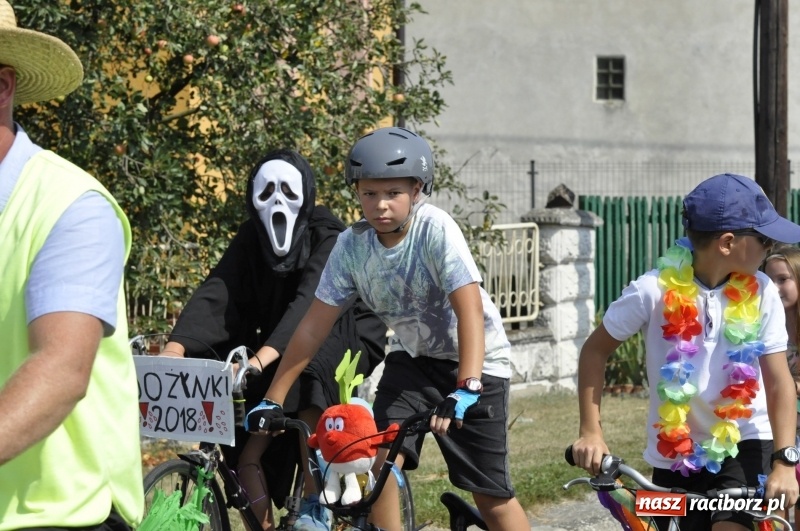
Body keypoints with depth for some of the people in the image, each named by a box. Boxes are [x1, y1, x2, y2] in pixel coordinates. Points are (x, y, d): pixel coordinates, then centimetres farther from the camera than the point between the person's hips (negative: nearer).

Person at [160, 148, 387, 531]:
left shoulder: (328, 239, -21)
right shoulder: (250, 240, -7)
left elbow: (310, 303, -37)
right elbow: (215, 295, -20)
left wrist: (264, 356, -54)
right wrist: (175, 348, -39)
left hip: (346, 339, -5)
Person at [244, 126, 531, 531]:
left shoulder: (435, 229, -26)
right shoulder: (352, 244, -13)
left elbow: (470, 309, -35)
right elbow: (314, 326, -9)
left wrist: (466, 389, -47)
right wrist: (272, 400, -12)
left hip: (474, 360, -4)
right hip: (412, 358, 4)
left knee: (491, 495, -5)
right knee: (379, 459, -16)